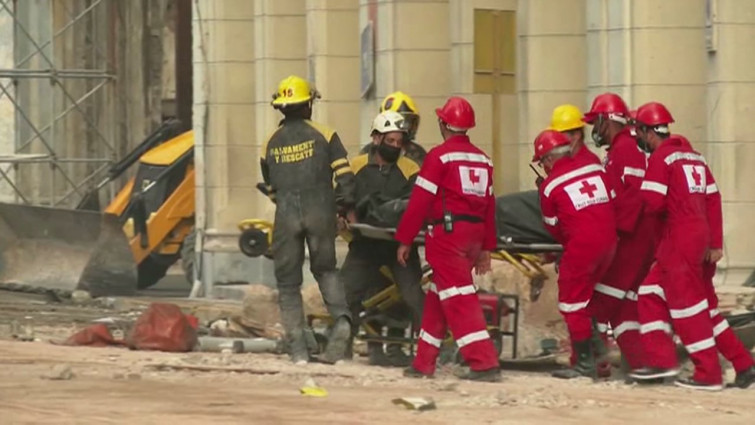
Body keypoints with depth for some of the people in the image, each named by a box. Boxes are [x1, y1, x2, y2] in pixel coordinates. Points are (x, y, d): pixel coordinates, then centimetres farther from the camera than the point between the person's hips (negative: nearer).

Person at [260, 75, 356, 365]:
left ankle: (297, 349, 1)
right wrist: (347, 207, 9)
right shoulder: (323, 135, 2)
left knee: (288, 282, 7)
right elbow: (344, 174, -4)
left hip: (286, 216, 0)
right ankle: (341, 317, -10)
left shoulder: (270, 144, 8)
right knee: (325, 270, 17)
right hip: (320, 212, 0)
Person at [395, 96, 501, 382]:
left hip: (447, 231, -7)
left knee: (459, 299, -8)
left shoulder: (439, 156, -8)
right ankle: (423, 363, 20)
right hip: (474, 234, 7)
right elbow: (489, 205, 15)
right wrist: (486, 248, 19)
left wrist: (405, 240, -3)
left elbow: (420, 201, -9)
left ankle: (484, 363, -17)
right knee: (437, 296, 16)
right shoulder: (482, 159, 13)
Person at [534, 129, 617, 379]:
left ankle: (585, 364, 4)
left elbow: (553, 227, 6)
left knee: (572, 303, 5)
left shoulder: (550, 186, -4)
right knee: (589, 298, 18)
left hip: (581, 246, -6)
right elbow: (613, 201, 17)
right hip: (609, 241, 6)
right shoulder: (594, 167, 8)